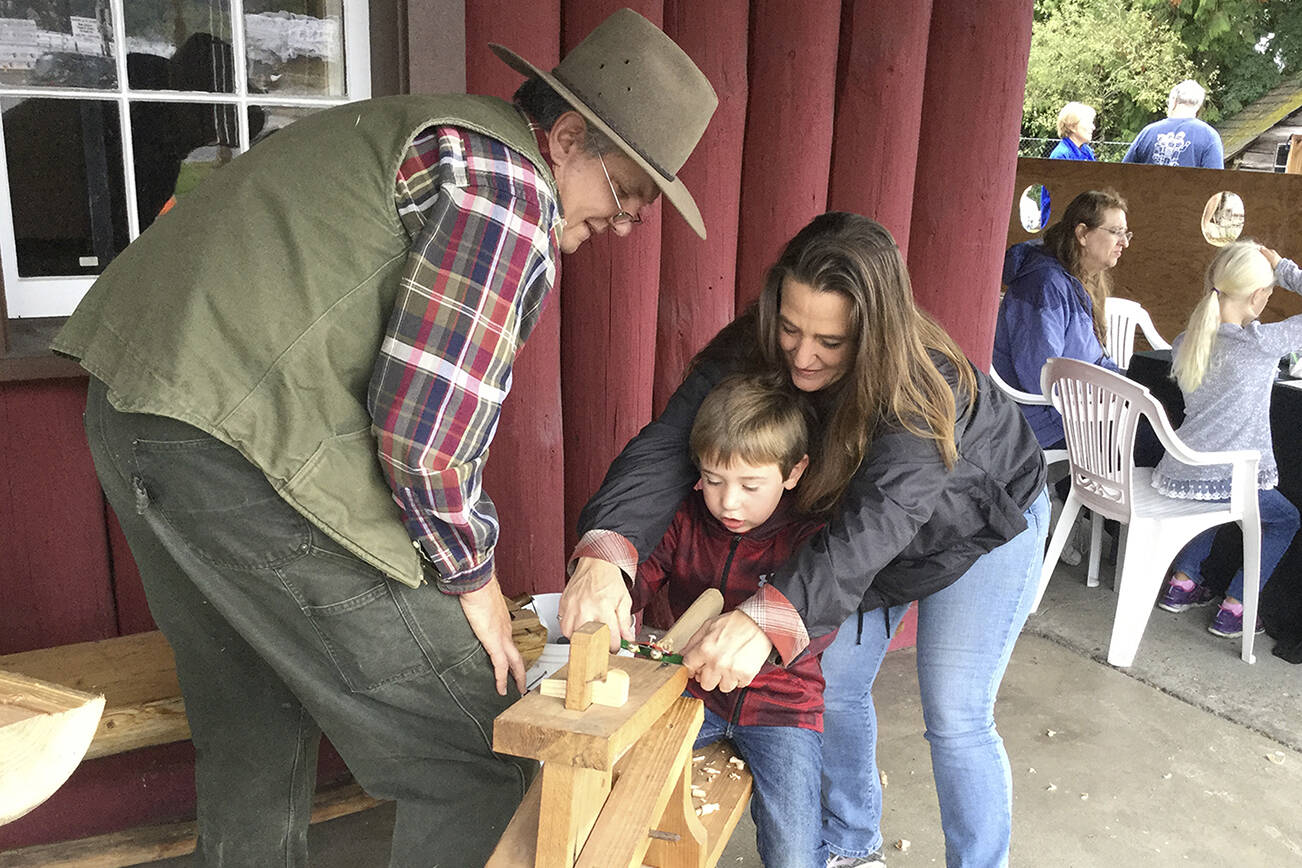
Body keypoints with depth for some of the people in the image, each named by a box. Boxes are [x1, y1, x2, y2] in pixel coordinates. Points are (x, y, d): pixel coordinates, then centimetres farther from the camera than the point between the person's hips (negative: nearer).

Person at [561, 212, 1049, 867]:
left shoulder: (926, 390, -41)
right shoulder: (751, 350, -28)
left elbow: (878, 519, -54)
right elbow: (669, 444, -39)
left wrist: (769, 617, -70)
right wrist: (605, 551, -58)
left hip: (978, 529, -4)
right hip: (867, 523, 5)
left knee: (955, 719, -5)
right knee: (835, 686, 9)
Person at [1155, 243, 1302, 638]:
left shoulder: (1183, 344, 4)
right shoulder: (1262, 342, -15)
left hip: (1176, 473, 6)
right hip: (1227, 478, -6)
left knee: (1214, 498, 37)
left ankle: (1183, 581, 33)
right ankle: (1233, 609, 14)